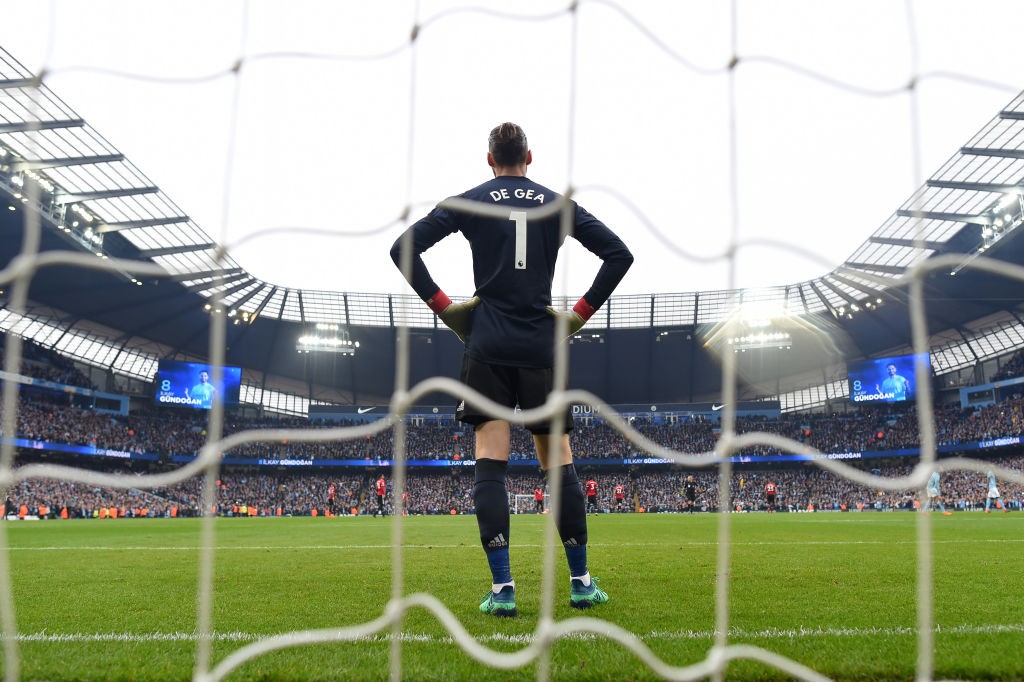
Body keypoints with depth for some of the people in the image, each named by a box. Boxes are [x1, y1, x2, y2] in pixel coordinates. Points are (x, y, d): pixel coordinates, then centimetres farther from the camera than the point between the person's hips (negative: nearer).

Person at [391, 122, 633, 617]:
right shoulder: (557, 204, 11)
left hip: (488, 347, -1)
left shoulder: (470, 202, 7)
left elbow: (404, 247, -1)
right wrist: (581, 312, 8)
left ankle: (502, 587, -9)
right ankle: (581, 582, 11)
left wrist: (442, 305, 2)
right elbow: (618, 253, 7)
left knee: (490, 461, -3)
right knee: (559, 461, 7)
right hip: (542, 347, 1)